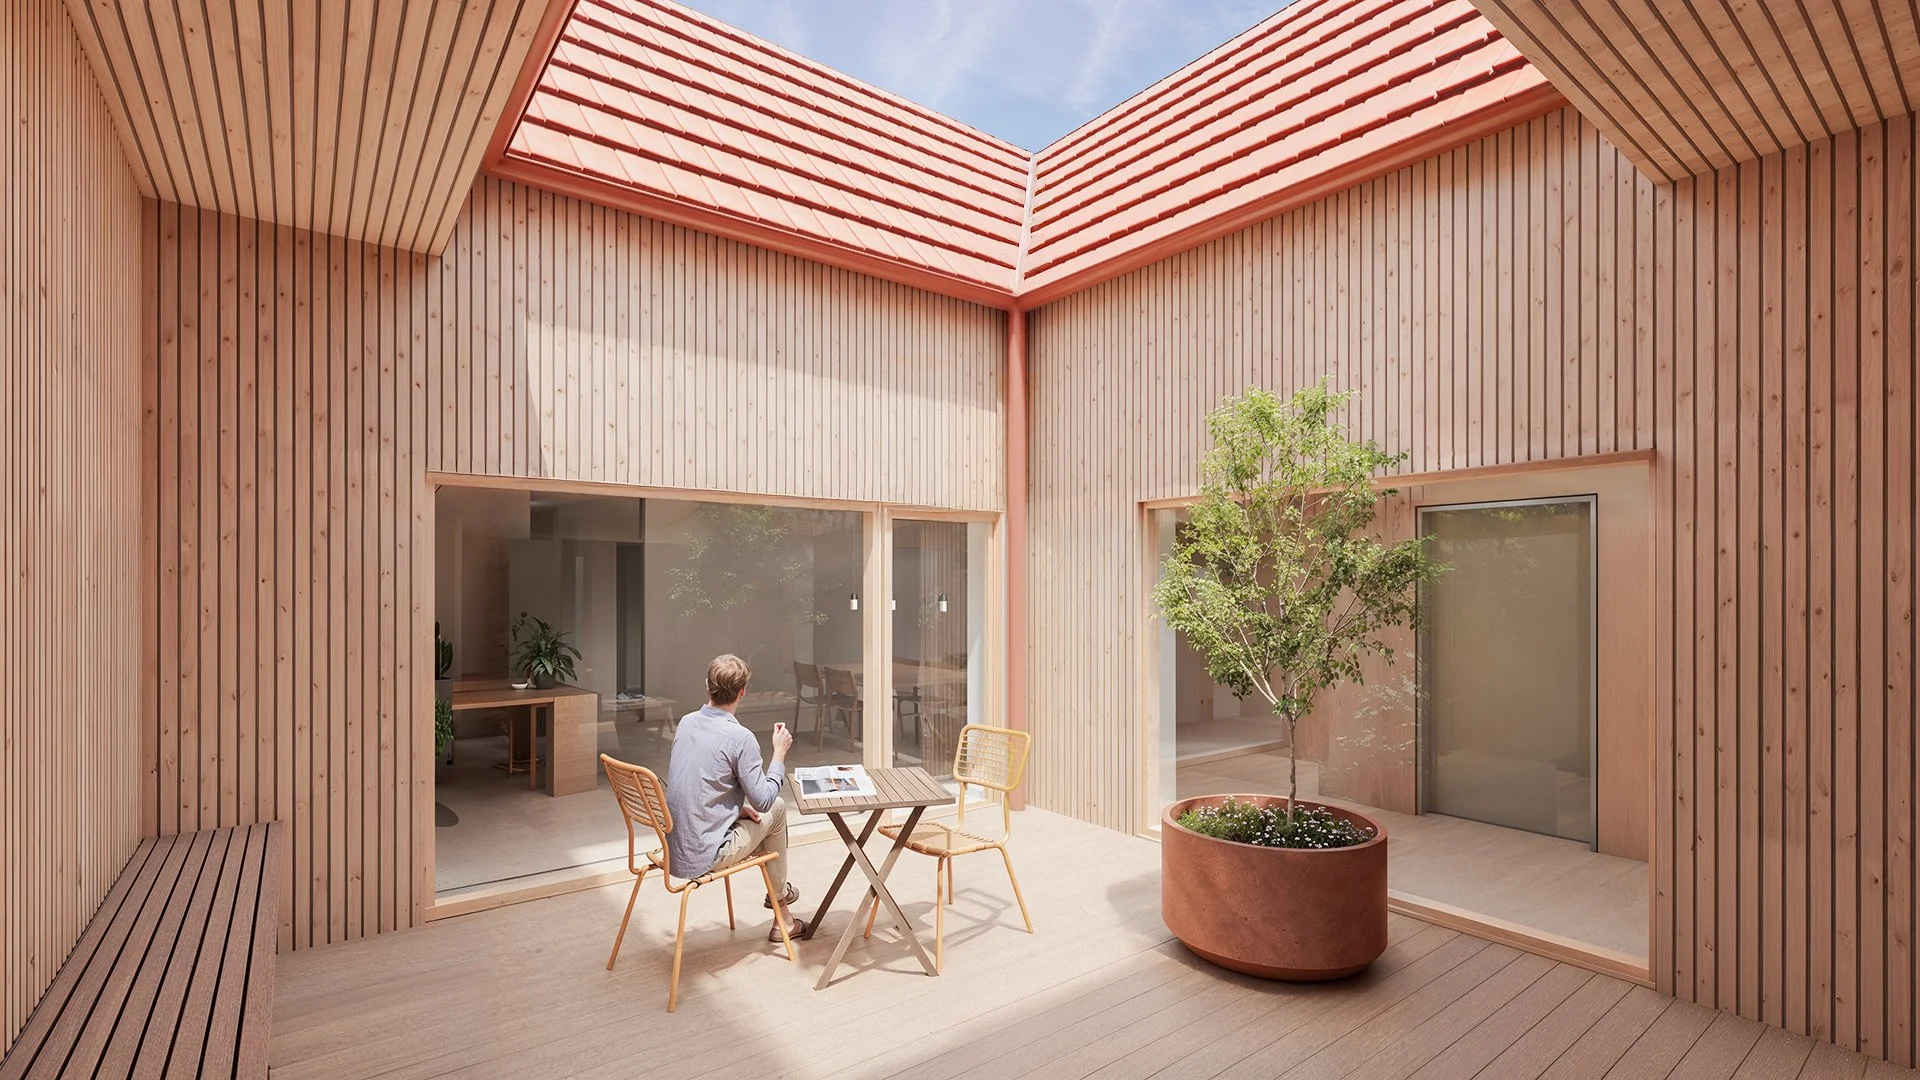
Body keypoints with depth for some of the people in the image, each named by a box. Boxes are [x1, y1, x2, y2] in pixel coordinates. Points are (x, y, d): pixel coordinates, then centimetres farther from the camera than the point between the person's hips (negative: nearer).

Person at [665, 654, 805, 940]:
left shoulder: (686, 722, 1)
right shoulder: (740, 737, -21)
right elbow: (763, 801, -14)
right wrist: (779, 753, -4)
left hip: (674, 850, 7)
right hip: (704, 857, -7)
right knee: (776, 809, 13)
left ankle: (779, 890, 39)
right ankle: (782, 919, 26)